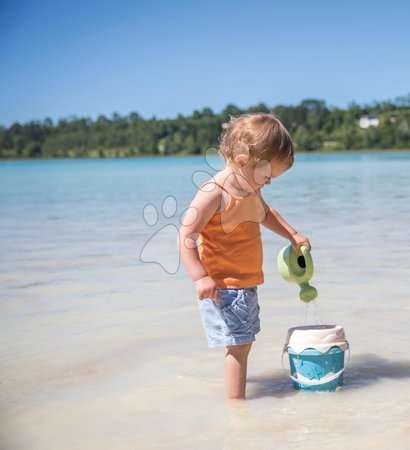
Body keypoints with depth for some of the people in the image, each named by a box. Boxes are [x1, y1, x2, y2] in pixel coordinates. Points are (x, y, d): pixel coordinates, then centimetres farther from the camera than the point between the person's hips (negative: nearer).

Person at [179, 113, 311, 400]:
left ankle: (236, 378, 38)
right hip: (223, 286, -9)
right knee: (238, 345, -9)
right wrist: (200, 277, -33)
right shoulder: (214, 193, -22)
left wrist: (293, 235, 20)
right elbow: (186, 236, -26)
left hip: (246, 283, 9)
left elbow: (265, 214, 30)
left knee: (243, 342, 20)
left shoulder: (250, 190, 8)